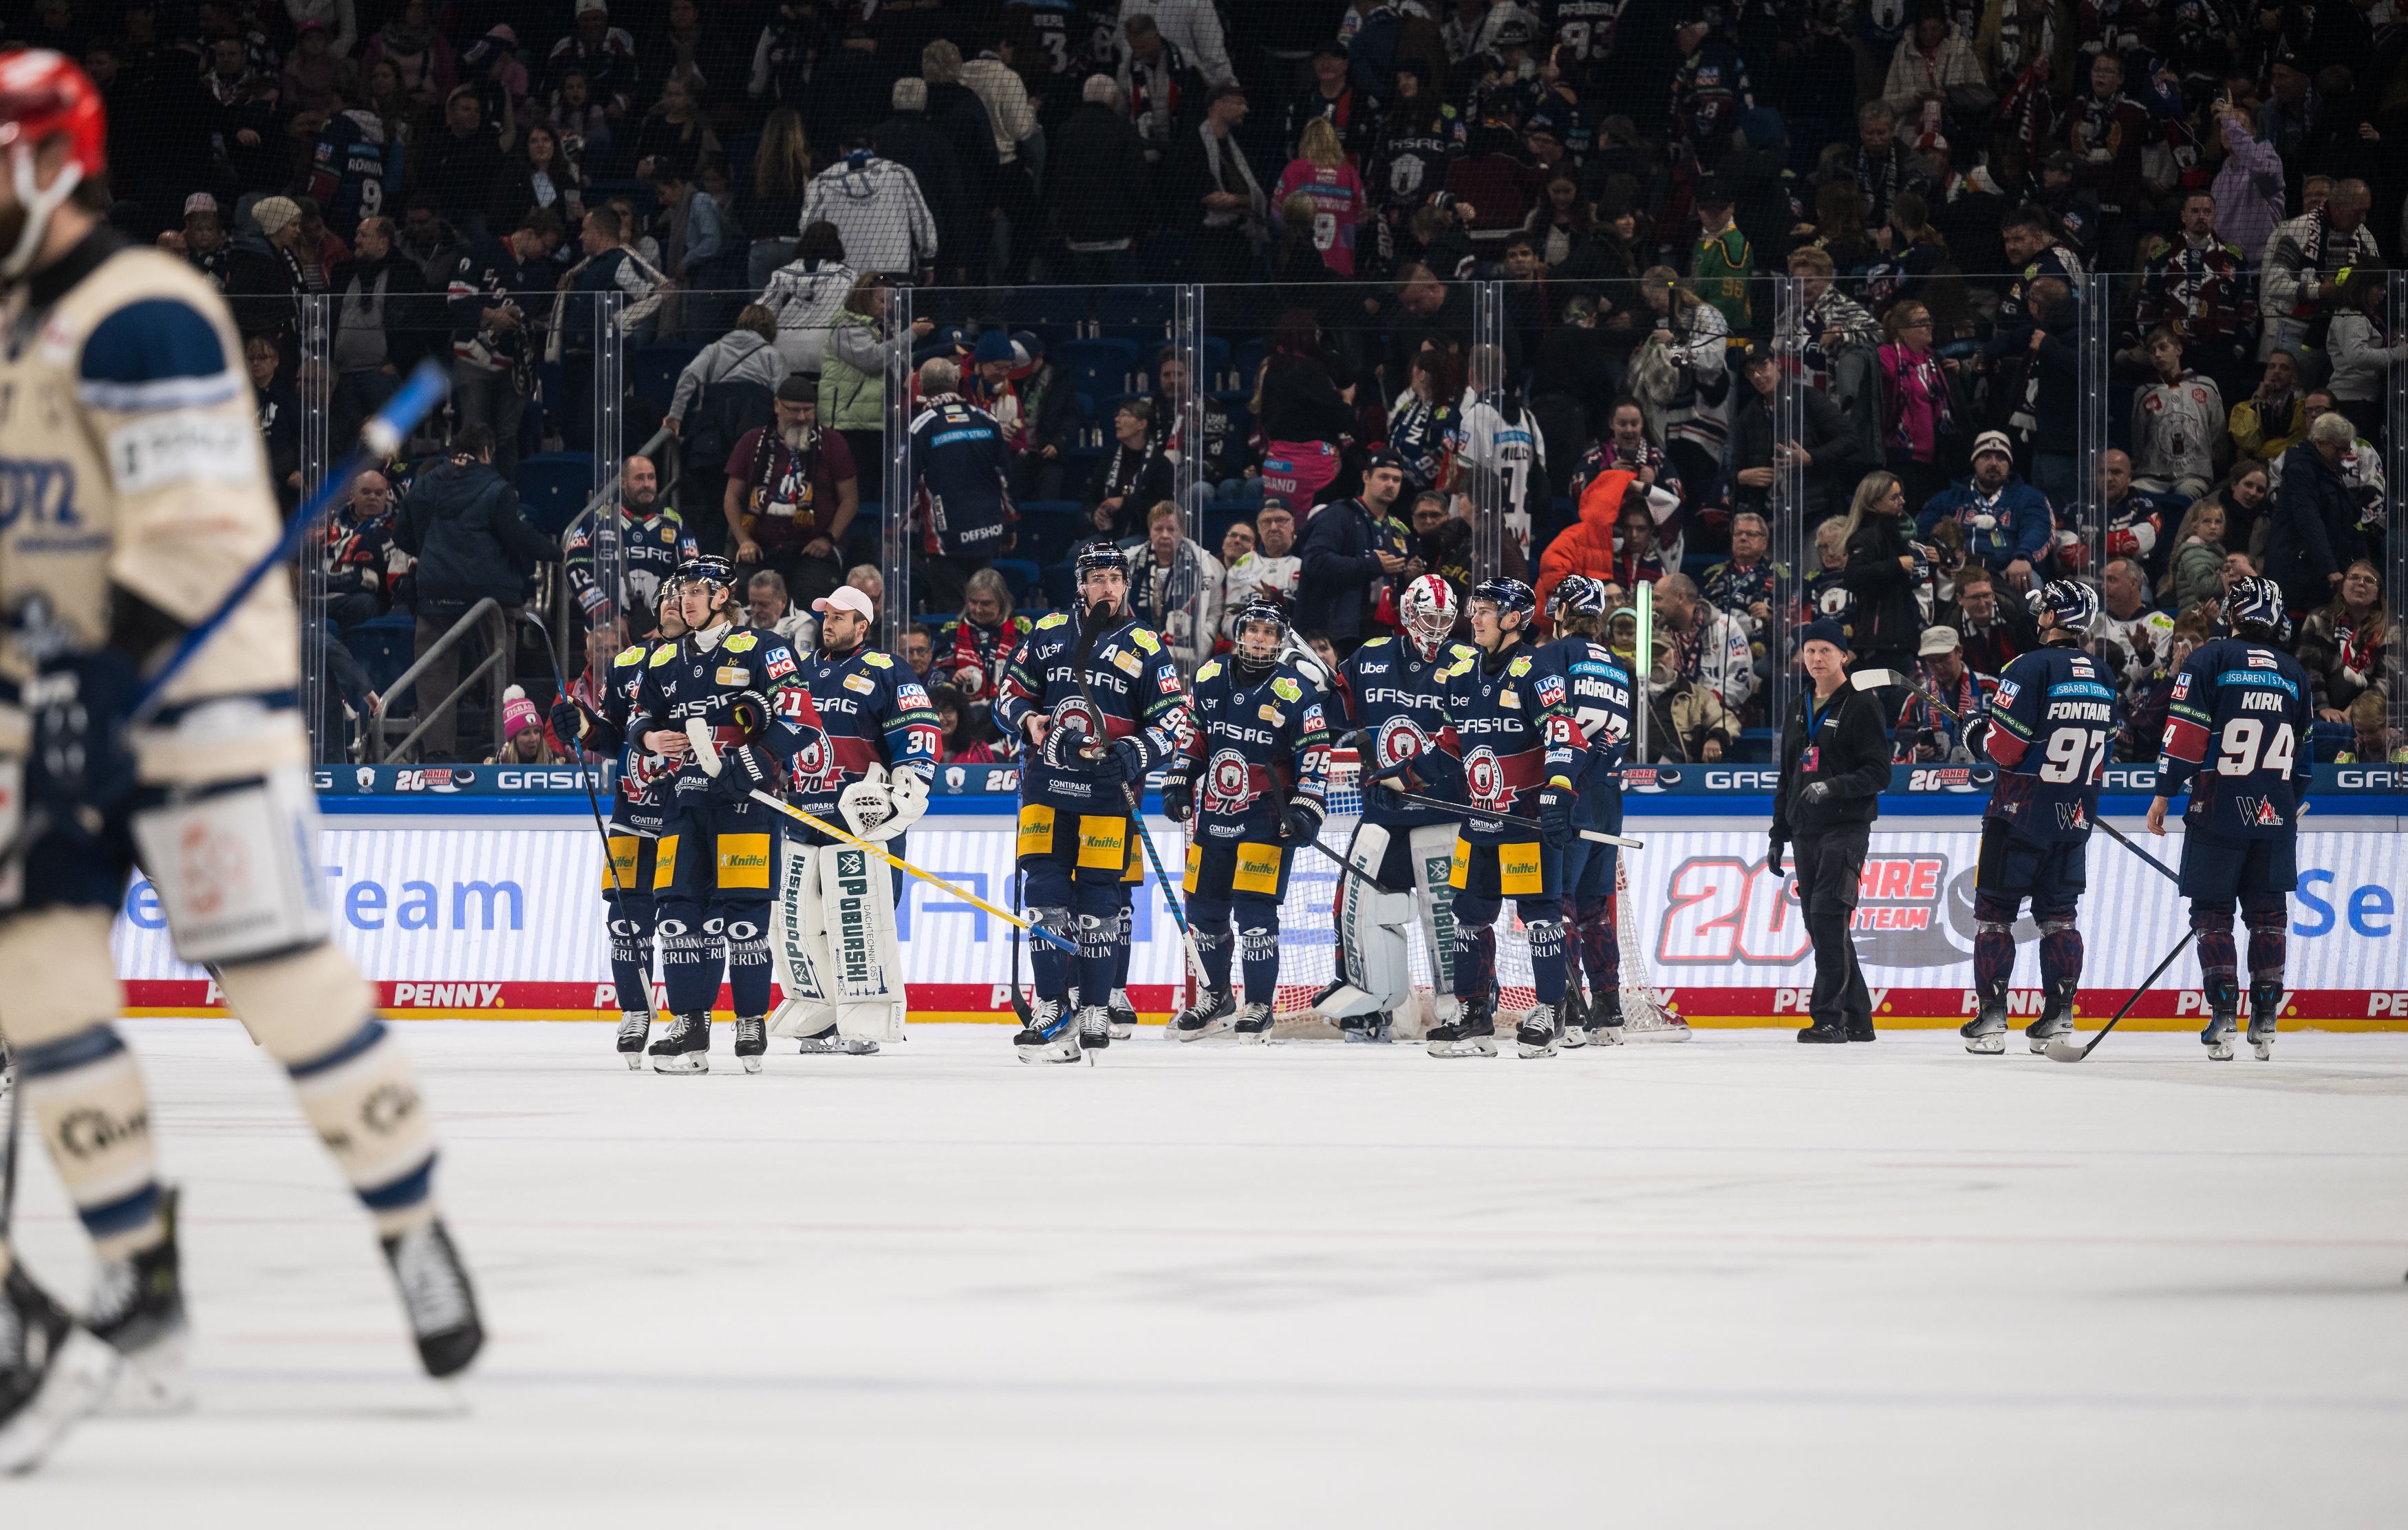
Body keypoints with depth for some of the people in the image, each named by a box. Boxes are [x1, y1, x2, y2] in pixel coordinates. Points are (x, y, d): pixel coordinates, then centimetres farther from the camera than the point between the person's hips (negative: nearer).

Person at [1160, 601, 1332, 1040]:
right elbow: (1193, 734, 17)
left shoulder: (1296, 692, -7)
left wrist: (1305, 808, -17)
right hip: (1212, 814, 5)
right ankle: (1215, 997, 27)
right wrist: (1177, 782, 10)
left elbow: (1314, 753, -8)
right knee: (1203, 907, 10)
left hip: (1267, 818, -5)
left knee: (1255, 909, -11)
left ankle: (1259, 1007, -1)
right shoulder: (1211, 679, 7)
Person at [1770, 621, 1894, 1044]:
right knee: (1821, 926, 5)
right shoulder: (1798, 711, 18)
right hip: (1805, 831, 7)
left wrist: (1834, 787, -26)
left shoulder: (1861, 706, -4)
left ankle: (1829, 1018, -19)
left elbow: (1878, 774, -10)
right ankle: (1857, 1020, 11)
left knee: (1829, 916, -17)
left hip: (1846, 828, -7)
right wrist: (1778, 835, 19)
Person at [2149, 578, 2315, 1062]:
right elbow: (2306, 751, 18)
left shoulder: (2211, 659, -3)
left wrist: (2164, 794, -4)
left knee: (2212, 912, 3)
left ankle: (2224, 1017, -6)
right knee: (2267, 914, 10)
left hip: (2219, 811, -4)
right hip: (2275, 817, 4)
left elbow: (2187, 731, -9)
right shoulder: (2294, 673, 11)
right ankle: (2265, 1023, 8)